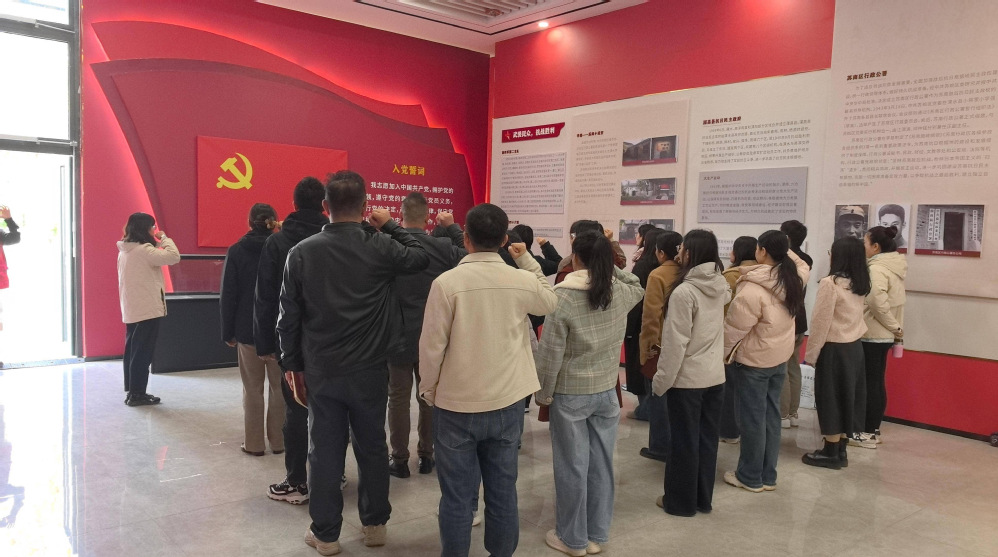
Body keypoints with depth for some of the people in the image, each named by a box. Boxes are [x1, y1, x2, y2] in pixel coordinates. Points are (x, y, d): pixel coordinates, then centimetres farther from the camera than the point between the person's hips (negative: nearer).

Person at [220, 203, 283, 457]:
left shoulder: (236, 251, -5)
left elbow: (228, 295, -3)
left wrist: (228, 332, 4)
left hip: (248, 329, -1)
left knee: (253, 389, 8)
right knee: (279, 387, 10)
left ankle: (254, 443, 12)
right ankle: (279, 440, 15)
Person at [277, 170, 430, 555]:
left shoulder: (302, 252, -6)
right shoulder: (381, 247, -11)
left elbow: (289, 315, -2)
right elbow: (421, 257, 8)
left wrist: (292, 362, 9)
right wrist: (390, 224, 14)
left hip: (320, 370, 1)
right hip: (370, 368, 0)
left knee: (325, 451, 10)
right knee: (372, 447, 14)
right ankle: (375, 525, 27)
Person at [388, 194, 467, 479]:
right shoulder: (443, 247, -10)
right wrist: (452, 227, 10)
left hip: (398, 335, -1)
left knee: (399, 397, 9)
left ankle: (399, 459, 16)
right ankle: (426, 455, 24)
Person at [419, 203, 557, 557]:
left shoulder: (447, 282, -15)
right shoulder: (523, 281, -5)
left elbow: (431, 346, -11)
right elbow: (551, 303, 18)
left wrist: (428, 390, 5)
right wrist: (528, 260, 17)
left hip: (456, 404, -3)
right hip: (507, 403, 3)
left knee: (457, 498, 8)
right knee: (503, 493, 14)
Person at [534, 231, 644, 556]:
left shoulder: (563, 297, -17)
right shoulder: (621, 292, -3)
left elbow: (550, 352, -15)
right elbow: (639, 287, 24)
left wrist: (543, 393, -3)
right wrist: (609, 264, 15)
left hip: (570, 394, -4)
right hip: (607, 391, 5)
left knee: (572, 467, 7)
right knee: (601, 463, 14)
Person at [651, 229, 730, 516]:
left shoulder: (684, 292, -20)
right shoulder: (720, 286, 1)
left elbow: (676, 343, -19)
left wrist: (661, 380, -11)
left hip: (687, 379, -7)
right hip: (715, 376, 7)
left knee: (684, 442, 6)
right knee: (707, 439, 15)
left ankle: (681, 501, 19)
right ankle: (703, 498, 27)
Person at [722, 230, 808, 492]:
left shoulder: (753, 289, -25)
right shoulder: (793, 280, -3)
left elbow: (734, 327, -19)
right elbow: (803, 266, 24)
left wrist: (721, 352, -6)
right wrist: (785, 250, 13)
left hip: (753, 360, -7)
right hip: (779, 358, 8)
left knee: (752, 419, 4)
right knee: (771, 416, 15)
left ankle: (750, 477, 17)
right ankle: (768, 476, 25)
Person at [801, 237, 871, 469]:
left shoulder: (830, 283, -18)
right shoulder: (861, 284, 5)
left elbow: (821, 322, -16)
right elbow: (852, 315, 9)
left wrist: (811, 353, -9)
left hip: (834, 348, -7)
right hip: (854, 346, 7)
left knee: (830, 398, 2)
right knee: (846, 396, 14)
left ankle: (831, 453, 11)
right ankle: (841, 450, 23)